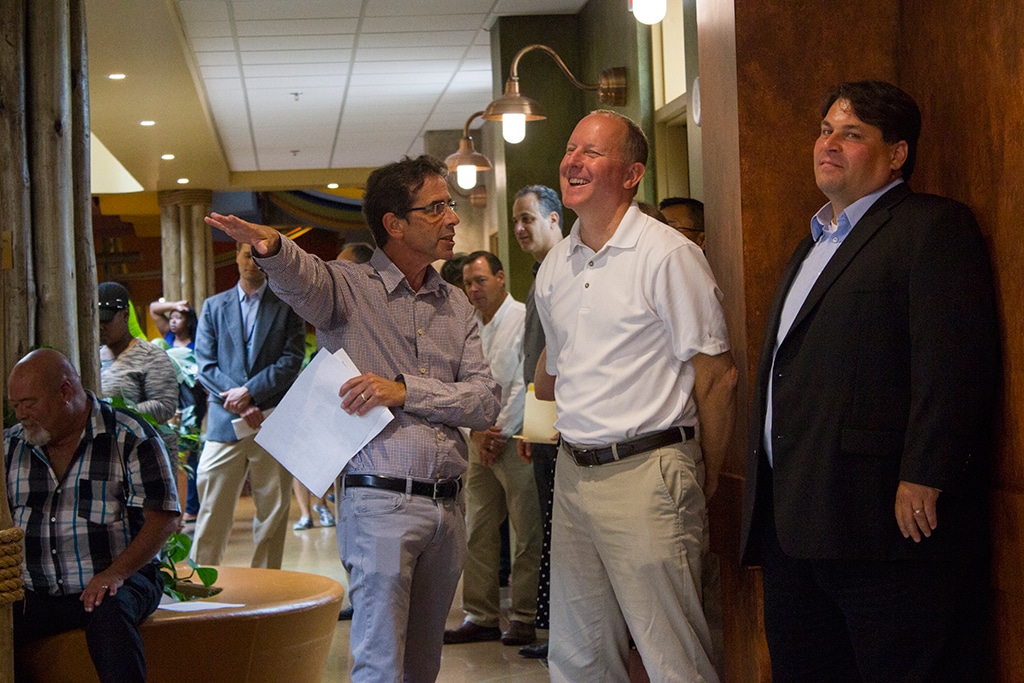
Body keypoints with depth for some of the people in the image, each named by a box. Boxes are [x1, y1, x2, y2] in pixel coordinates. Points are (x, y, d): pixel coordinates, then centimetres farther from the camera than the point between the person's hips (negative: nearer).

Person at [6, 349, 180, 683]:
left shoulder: (131, 438, -3)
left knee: (109, 613, -36)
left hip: (119, 581, -4)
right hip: (36, 593, 4)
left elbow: (164, 517, -6)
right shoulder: (11, 445, 11)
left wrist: (115, 573, -20)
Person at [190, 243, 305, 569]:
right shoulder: (214, 306, 14)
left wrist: (250, 392, -12)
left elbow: (292, 361, -1)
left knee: (273, 511, 3)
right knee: (212, 510, -3)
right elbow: (205, 364, 6)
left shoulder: (287, 305, 9)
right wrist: (237, 402, -8)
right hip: (225, 422, 1)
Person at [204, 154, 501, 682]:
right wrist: (272, 247, -50)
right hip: (381, 502, -5)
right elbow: (299, 277, -26)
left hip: (448, 506, 6)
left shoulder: (455, 305, 13)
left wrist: (404, 390, -12)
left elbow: (485, 402, 4)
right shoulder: (349, 287, -2)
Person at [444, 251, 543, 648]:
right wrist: (477, 432, -1)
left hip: (514, 437, -7)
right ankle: (481, 616, 10)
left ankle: (523, 618, 2)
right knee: (479, 531, 5)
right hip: (480, 439, 7)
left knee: (527, 532, -3)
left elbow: (525, 383, -11)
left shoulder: (524, 319, -6)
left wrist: (501, 432, -10)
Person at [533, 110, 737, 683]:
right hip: (573, 473, 7)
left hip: (647, 474, -7)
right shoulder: (555, 267, 12)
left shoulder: (669, 256, -10)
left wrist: (705, 484, -3)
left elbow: (718, 377, -9)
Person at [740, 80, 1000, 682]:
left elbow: (952, 363, -17)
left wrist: (922, 480, -23)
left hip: (884, 521, -9)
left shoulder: (933, 227, -6)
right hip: (792, 523, 9)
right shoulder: (814, 244, 24)